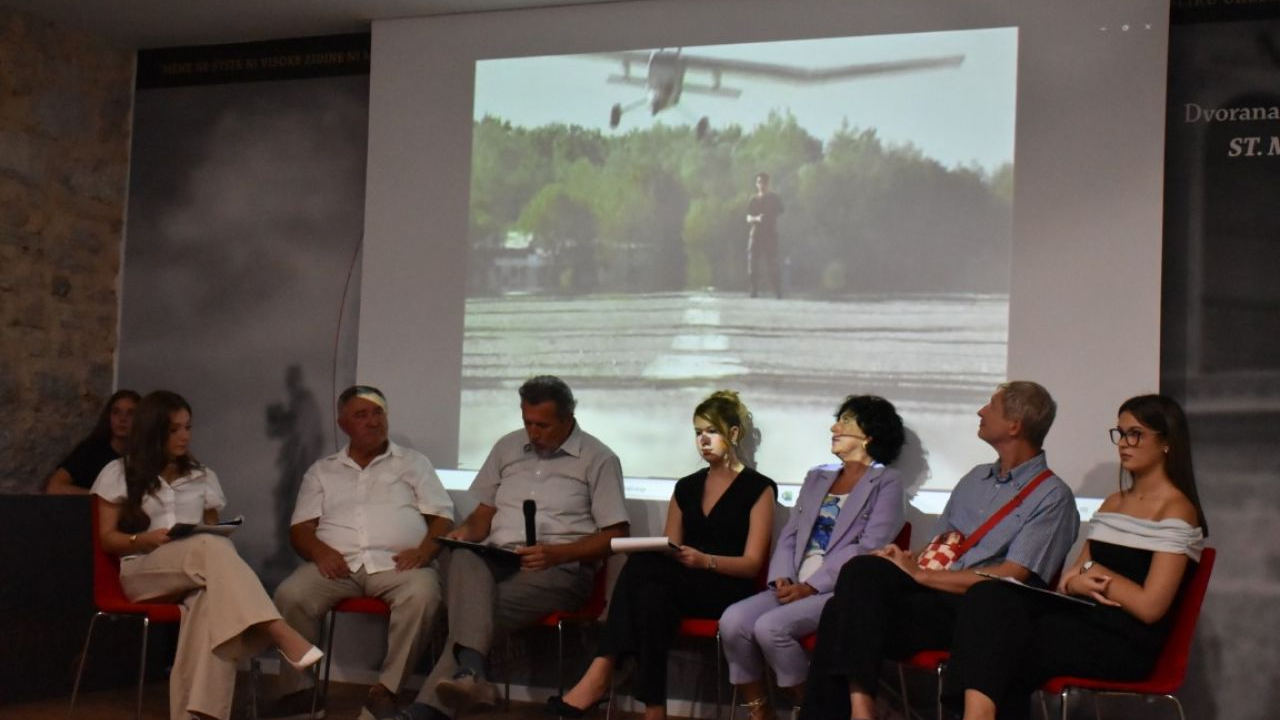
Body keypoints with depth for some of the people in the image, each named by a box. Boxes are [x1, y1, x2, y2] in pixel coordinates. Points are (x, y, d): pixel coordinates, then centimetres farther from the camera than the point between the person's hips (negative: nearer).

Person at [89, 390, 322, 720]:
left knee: (211, 600, -40)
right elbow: (107, 538, 7)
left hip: (197, 571, 3)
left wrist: (217, 539, -5)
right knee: (211, 549, -38)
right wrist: (146, 540, -13)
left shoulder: (202, 477, 21)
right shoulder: (119, 473, 11)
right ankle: (282, 635, -52)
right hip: (143, 570, -2)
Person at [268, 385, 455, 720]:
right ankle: (296, 690, -16)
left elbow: (443, 518, 9)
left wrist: (424, 550, -12)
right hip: (338, 564, 1)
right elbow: (300, 528, 12)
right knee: (290, 595, -27)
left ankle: (385, 690, -26)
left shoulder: (413, 462, 17)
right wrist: (320, 551, -11)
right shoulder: (322, 471, 21)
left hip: (395, 563, -1)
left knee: (422, 595, -35)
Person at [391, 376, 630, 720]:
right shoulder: (508, 447, 19)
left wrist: (556, 553, -16)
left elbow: (615, 535, -2)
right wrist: (466, 531, -2)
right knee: (463, 558, -35)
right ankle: (470, 672, -51)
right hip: (496, 559, 4)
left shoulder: (598, 459, 3)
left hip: (559, 568, -4)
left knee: (475, 605, -32)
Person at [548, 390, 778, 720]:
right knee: (651, 593, -34)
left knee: (643, 566, -31)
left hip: (728, 591, -4)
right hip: (681, 588, 4)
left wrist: (704, 560, -23)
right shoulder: (686, 488, 19)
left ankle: (600, 674, -34)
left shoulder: (758, 489, 4)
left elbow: (752, 564, -4)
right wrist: (653, 556, -9)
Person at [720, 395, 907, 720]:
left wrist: (810, 587, -15)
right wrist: (782, 578, -2)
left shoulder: (886, 482, 3)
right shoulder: (817, 477, 24)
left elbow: (869, 548, -9)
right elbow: (789, 534, 18)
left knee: (771, 626, -29)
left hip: (841, 591, -6)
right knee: (733, 620, -20)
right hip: (795, 587, 6)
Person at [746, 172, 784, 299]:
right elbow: (748, 219, 7)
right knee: (754, 265, -2)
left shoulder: (774, 198, 7)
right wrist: (756, 219, -13)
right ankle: (754, 292, 6)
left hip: (771, 236, -2)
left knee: (773, 265, -9)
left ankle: (779, 293, -8)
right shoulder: (753, 200, 13)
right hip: (756, 235, 2)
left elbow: (780, 216, 8)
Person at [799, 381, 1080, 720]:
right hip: (931, 590, 7)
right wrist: (909, 559, 0)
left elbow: (1010, 578, -12)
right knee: (861, 570, -26)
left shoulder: (1052, 496, -2)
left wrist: (921, 574, -13)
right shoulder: (976, 479, 23)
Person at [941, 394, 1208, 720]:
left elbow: (1149, 606, -13)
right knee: (989, 596, -23)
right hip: (1087, 618, 7)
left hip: (1127, 642, -7)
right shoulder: (1113, 503, 21)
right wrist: (1073, 583, -6)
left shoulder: (1176, 510, -4)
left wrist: (1093, 572, -1)